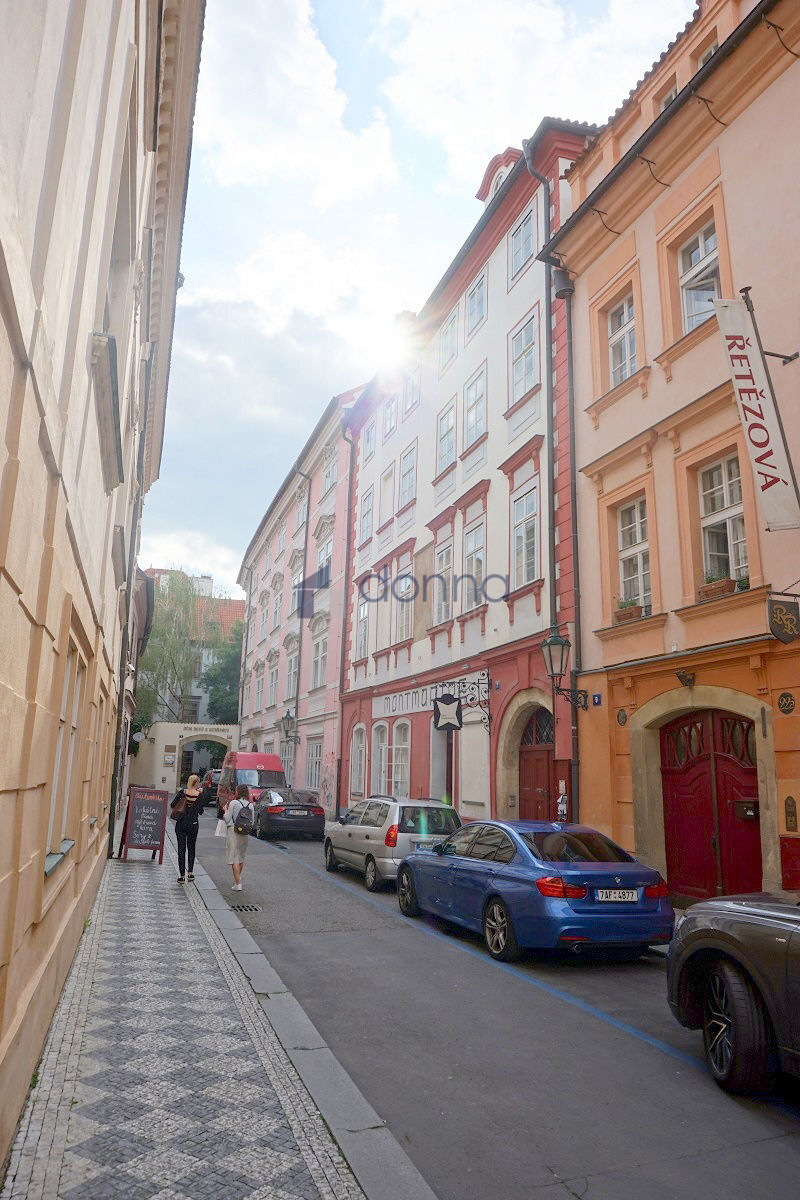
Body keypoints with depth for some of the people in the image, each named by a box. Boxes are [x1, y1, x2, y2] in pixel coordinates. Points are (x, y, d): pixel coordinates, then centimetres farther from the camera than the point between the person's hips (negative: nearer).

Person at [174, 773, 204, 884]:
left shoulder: (182, 792, -6)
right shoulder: (199, 795, -7)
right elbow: (200, 811, 0)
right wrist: (200, 794, 4)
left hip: (181, 823, 0)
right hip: (193, 824, 0)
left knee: (181, 849, 5)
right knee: (191, 848, 17)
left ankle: (182, 875, 3)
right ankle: (190, 872, 15)